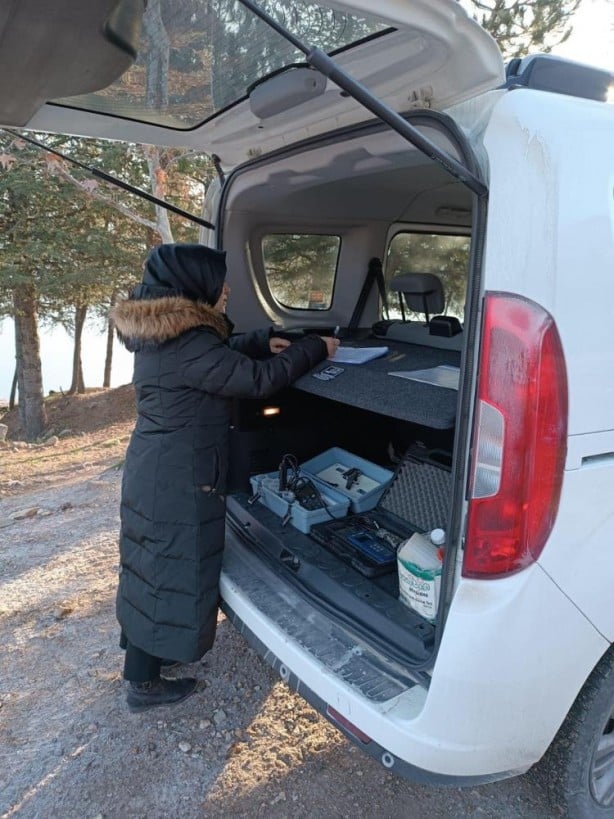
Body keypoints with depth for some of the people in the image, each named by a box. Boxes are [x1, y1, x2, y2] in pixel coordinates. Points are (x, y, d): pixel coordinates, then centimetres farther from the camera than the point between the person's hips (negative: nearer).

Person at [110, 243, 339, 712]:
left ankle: (147, 654, 42)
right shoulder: (186, 343, -25)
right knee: (168, 572, 5)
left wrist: (263, 343, 16)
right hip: (177, 480, -10)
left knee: (155, 567, 22)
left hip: (156, 470, 10)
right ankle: (145, 684, 24)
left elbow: (221, 357, 22)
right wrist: (315, 349, -10)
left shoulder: (159, 334, 7)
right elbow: (257, 380, -22)